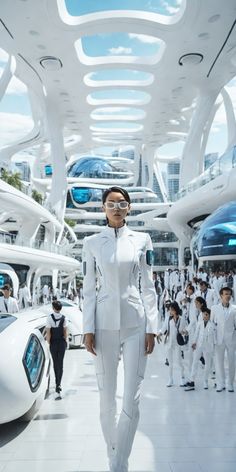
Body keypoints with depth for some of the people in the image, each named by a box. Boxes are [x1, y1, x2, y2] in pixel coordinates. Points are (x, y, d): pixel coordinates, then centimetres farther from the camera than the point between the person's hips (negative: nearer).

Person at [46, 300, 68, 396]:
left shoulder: (49, 318, -13)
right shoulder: (64, 318, -7)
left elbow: (48, 333, -12)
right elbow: (65, 332, -3)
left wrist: (49, 343, -1)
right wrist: (65, 342, 8)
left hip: (53, 343, -1)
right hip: (62, 343, 1)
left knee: (55, 363, 16)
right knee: (60, 363, 4)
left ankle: (57, 382, 28)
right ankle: (58, 384, -9)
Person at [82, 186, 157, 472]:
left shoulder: (142, 240, 4)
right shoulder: (91, 243, 4)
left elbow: (148, 287, 4)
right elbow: (88, 288, 4)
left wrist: (151, 327, -2)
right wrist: (88, 328, -2)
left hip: (135, 323, 0)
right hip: (104, 324, 1)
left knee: (131, 400, -3)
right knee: (106, 399, 8)